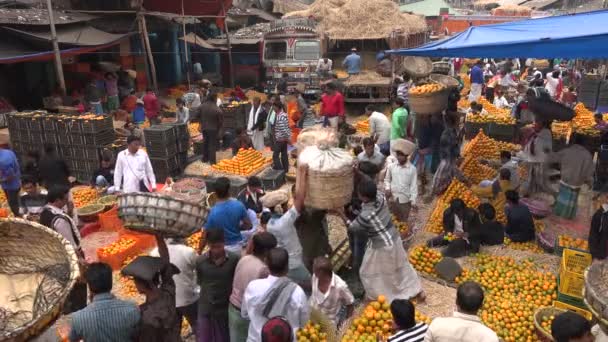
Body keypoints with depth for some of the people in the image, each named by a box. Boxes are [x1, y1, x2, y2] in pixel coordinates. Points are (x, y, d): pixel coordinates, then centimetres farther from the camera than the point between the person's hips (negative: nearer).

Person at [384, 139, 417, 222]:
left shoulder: (412, 169, -9)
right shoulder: (391, 166, -4)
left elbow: (414, 186, -6)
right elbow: (387, 179, 10)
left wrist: (413, 201, -9)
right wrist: (387, 188, -9)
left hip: (405, 200, -2)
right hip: (392, 199, 2)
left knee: (403, 221, 12)